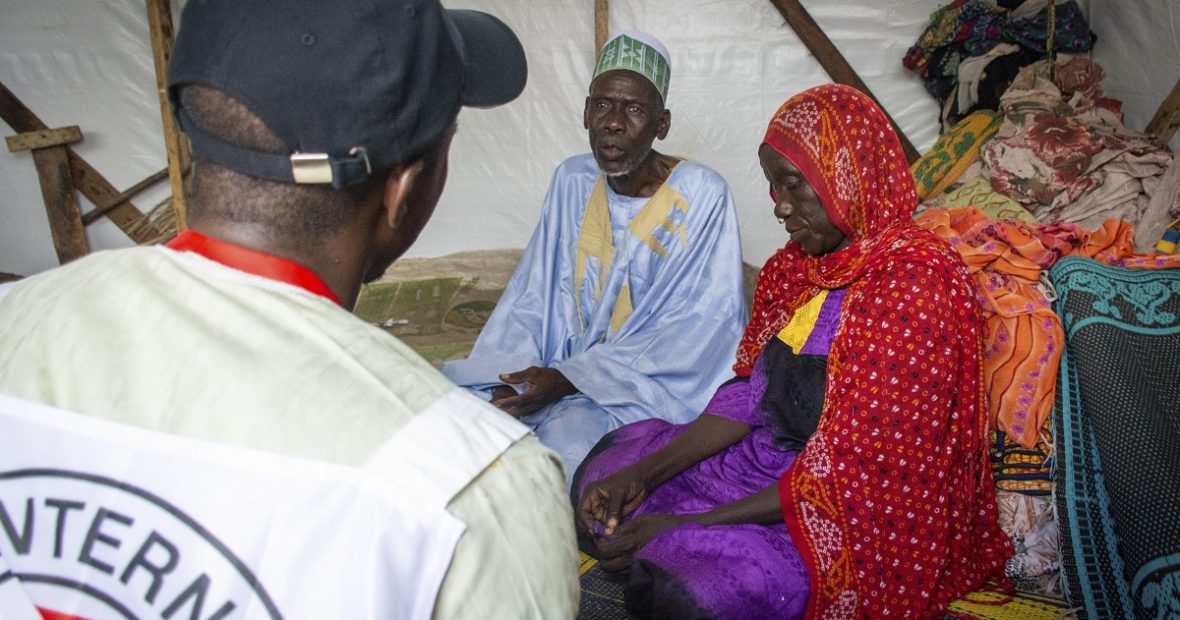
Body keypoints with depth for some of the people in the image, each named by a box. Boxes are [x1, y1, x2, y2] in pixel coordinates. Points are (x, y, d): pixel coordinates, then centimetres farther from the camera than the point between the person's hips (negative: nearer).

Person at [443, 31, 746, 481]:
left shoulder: (702, 196, -13)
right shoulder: (572, 180, 2)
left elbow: (697, 330, -15)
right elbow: (533, 294, 5)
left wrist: (569, 379, -20)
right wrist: (515, 380, -14)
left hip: (645, 389, -4)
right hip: (559, 371, 5)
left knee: (565, 442, -31)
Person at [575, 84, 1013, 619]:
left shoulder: (915, 281, -23)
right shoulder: (799, 265, 4)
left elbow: (847, 474, -24)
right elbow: (749, 396, 5)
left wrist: (685, 525, -23)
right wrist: (643, 474, -9)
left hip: (856, 519, -8)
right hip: (774, 464, 8)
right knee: (605, 470, 7)